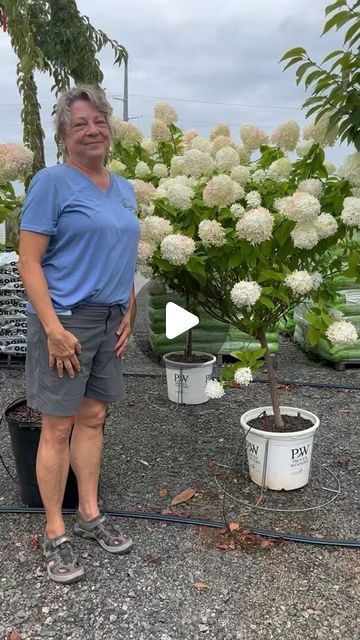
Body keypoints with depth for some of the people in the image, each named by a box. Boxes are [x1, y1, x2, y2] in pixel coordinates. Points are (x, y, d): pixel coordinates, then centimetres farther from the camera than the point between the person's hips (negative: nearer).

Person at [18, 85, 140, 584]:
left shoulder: (124, 189, 13)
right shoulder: (52, 183, -8)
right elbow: (29, 262, -13)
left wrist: (129, 314, 10)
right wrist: (53, 328, -20)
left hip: (111, 322, 6)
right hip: (65, 321, -6)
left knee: (93, 418, 14)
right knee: (58, 427, 2)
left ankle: (90, 514, 29)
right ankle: (55, 534, 17)